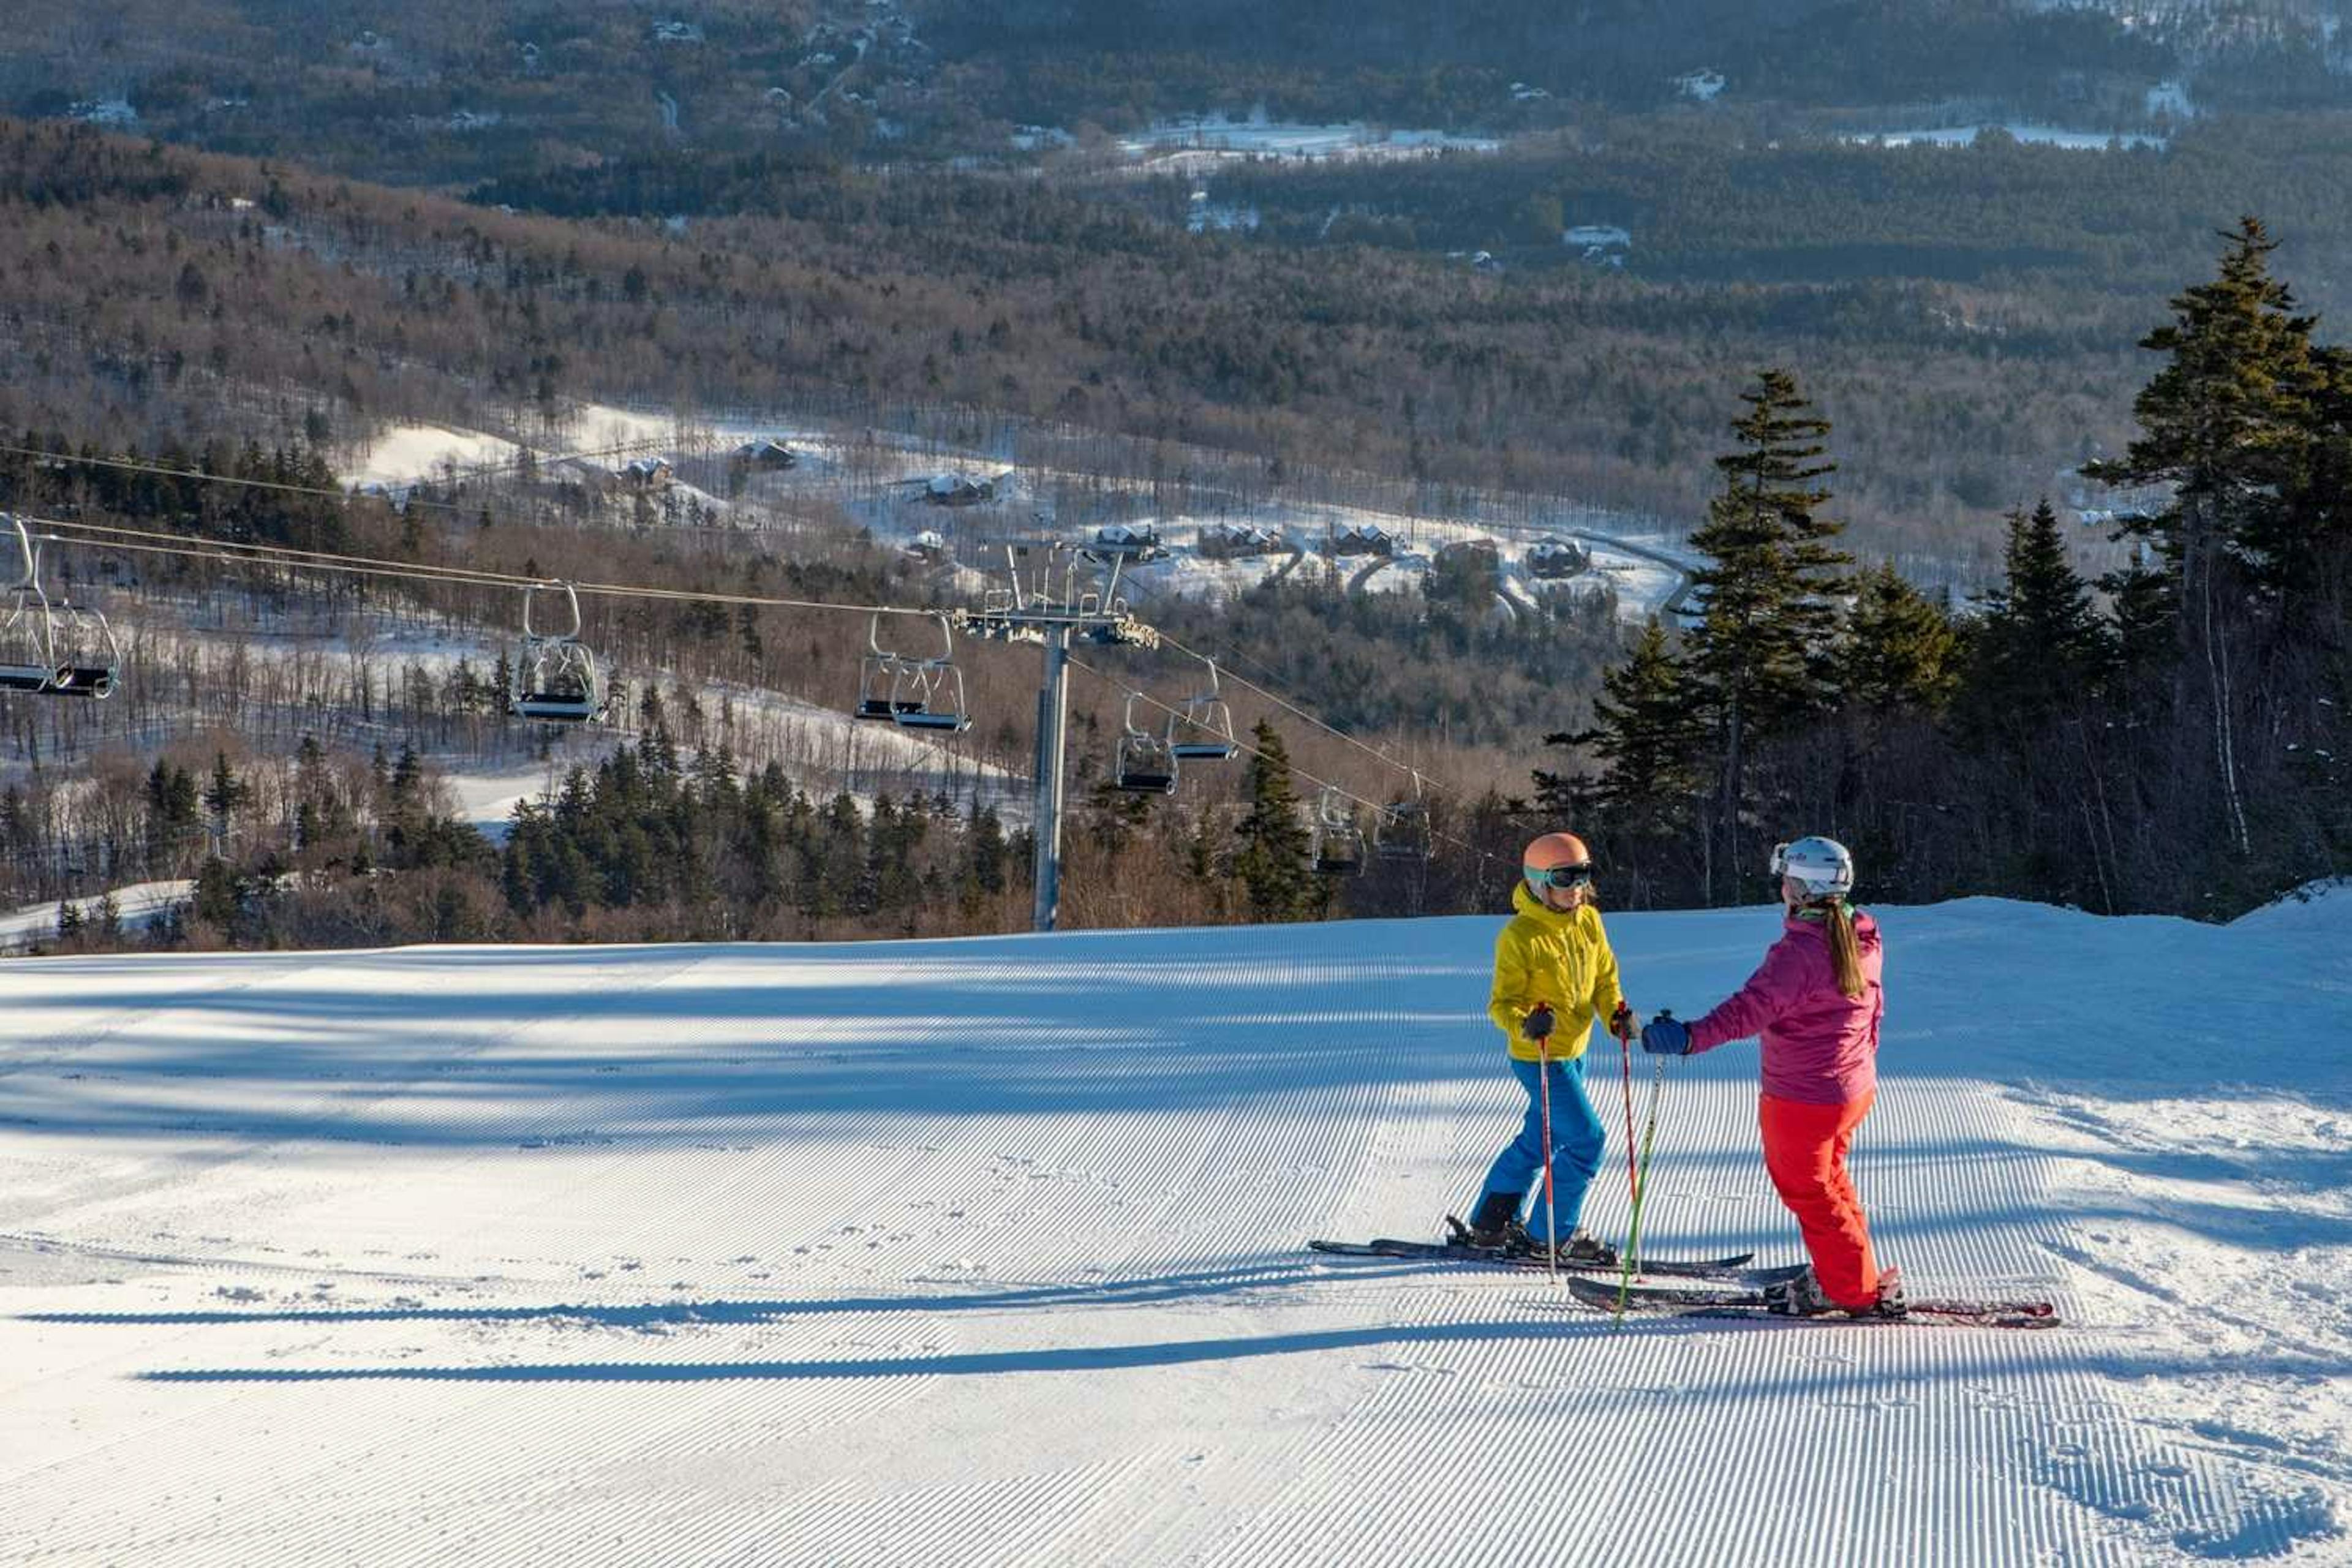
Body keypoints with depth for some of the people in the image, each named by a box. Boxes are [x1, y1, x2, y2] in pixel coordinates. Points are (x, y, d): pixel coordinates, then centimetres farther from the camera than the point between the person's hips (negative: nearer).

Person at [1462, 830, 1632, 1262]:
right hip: (1540, 1059, -8)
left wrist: (1616, 1012, -6)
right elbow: (1501, 1003, -16)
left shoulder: (1589, 920, 1)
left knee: (1539, 1138, 18)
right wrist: (1526, 1024, -36)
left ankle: (1491, 1222, 32)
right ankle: (1553, 1234, 3)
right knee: (1586, 1138, -9)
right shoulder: (1520, 937, -19)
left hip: (1574, 1051, 8)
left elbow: (1604, 976, 13)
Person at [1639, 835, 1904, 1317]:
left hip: (1803, 1097, -9)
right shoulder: (1861, 940, 2)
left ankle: (1858, 1290, 10)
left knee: (1807, 1191, 6)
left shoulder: (1798, 952, -25)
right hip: (1855, 1087, 9)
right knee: (1829, 1178, 26)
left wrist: (1692, 1037, -43)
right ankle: (1844, 1271, 34)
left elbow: (1751, 1010, -35)